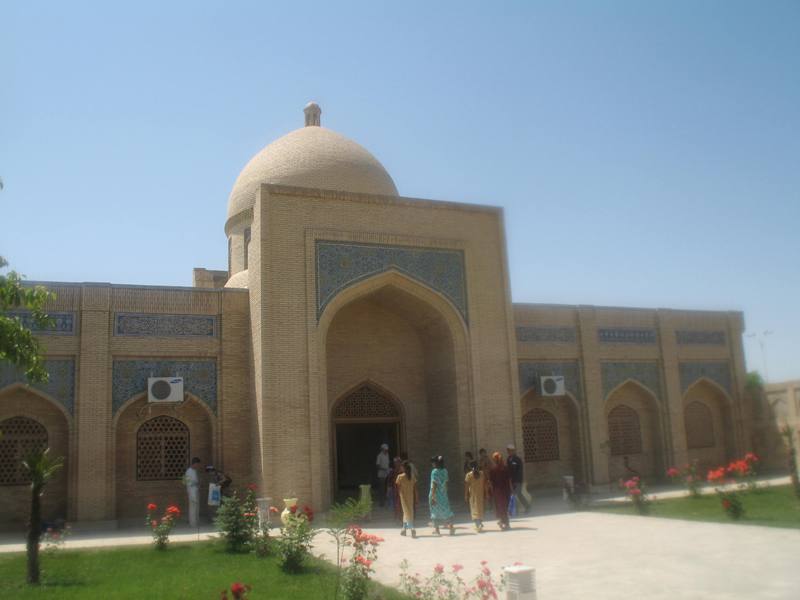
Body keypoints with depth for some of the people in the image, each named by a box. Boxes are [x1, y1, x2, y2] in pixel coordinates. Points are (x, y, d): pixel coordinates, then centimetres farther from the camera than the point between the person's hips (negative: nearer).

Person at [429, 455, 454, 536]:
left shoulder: (434, 472, -16)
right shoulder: (445, 471, 2)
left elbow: (434, 485, -18)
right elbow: (446, 483, 8)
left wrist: (432, 497, -16)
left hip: (436, 495, -5)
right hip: (443, 494, 5)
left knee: (435, 512, 7)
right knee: (446, 511, 12)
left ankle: (436, 530, 11)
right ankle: (451, 527, 7)